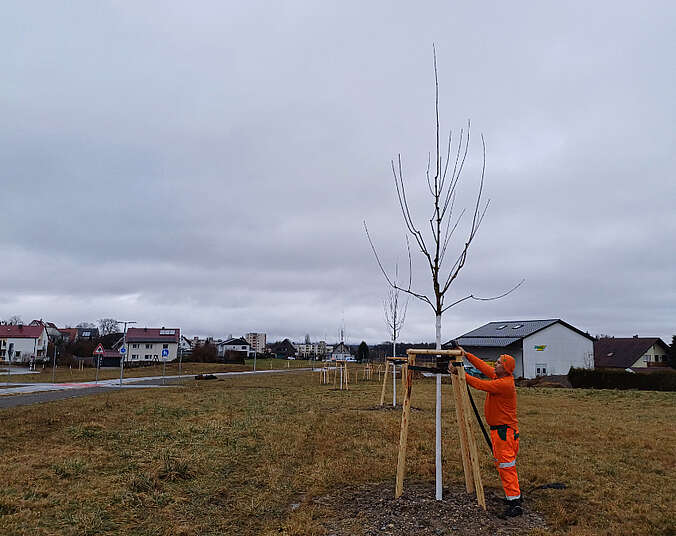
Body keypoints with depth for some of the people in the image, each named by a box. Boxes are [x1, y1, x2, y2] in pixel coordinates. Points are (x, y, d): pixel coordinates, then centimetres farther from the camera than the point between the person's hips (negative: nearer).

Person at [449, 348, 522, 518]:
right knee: (502, 465, 19)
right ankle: (514, 494, 31)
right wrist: (467, 355, 8)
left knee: (507, 466, -7)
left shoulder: (505, 384, -23)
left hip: (505, 431, -10)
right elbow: (484, 367, 13)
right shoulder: (499, 377, 5)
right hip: (497, 429, 10)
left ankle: (515, 504, -2)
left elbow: (480, 384, -25)